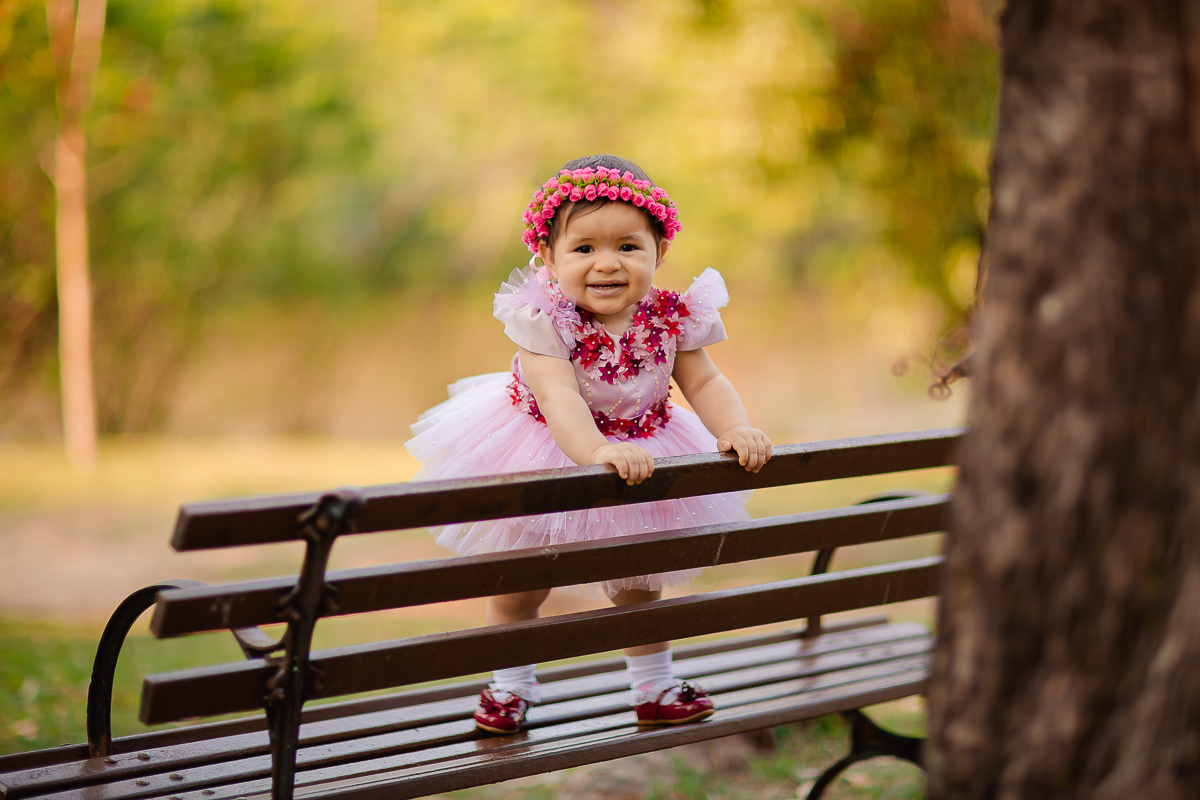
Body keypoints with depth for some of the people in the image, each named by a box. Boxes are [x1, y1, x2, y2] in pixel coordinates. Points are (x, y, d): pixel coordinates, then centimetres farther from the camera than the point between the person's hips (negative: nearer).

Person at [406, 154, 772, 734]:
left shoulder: (672, 317, -16)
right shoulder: (545, 319, -30)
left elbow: (704, 383, -9)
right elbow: (558, 396, -42)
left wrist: (734, 430, -29)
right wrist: (597, 451, -59)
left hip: (642, 458, 3)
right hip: (546, 460, -3)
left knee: (639, 585, 22)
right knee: (519, 588, 12)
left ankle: (653, 687, 41)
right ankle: (511, 684, 34)